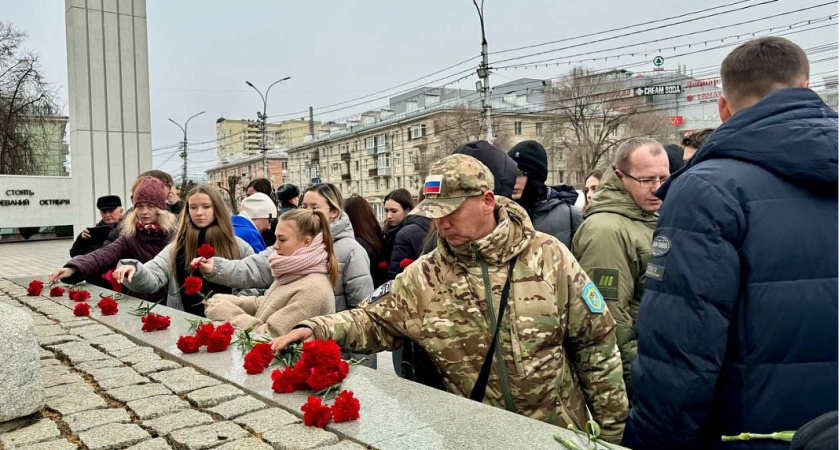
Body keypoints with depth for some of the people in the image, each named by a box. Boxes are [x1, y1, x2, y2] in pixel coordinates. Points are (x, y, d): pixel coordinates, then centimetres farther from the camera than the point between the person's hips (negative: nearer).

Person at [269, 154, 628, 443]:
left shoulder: (549, 257, -11)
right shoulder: (424, 276, -7)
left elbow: (595, 343, -5)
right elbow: (374, 321, 0)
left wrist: (612, 428, -2)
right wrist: (315, 329, -19)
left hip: (558, 432, -1)